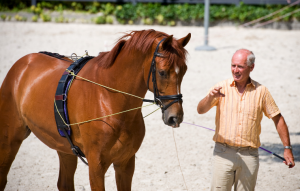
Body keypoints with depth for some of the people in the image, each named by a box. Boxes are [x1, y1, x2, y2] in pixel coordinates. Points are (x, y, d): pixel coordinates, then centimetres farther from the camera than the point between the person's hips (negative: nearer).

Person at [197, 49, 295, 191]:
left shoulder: (261, 91, 4)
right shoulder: (221, 88, 2)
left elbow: (277, 118, 10)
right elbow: (200, 110, -9)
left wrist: (287, 148, 5)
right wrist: (210, 97, -31)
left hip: (249, 155, 1)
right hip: (223, 152, -1)